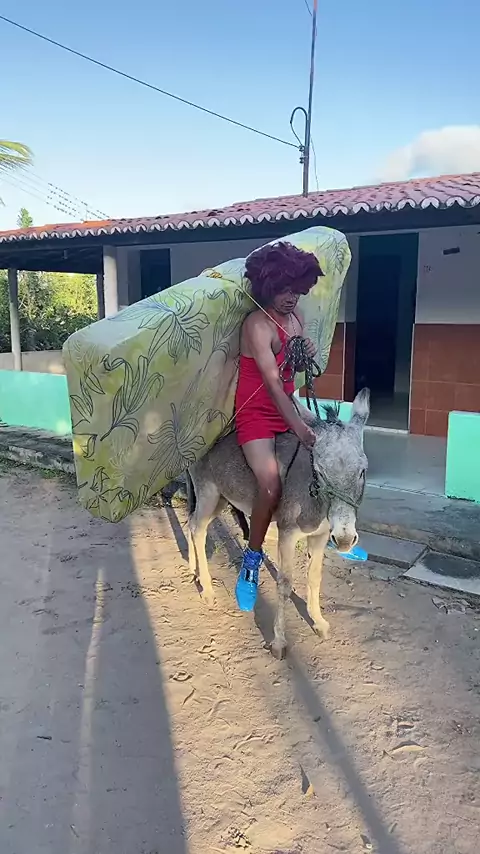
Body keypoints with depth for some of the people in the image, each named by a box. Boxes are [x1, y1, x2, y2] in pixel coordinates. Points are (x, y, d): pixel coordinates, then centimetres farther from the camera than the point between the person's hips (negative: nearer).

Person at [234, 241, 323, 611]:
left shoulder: (295, 313, 2)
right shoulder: (258, 324, -21)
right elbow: (272, 382, -29)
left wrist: (309, 352, 0)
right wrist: (299, 428, -33)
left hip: (286, 407, 8)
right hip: (256, 414, -8)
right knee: (272, 488, -21)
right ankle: (252, 560, 2)